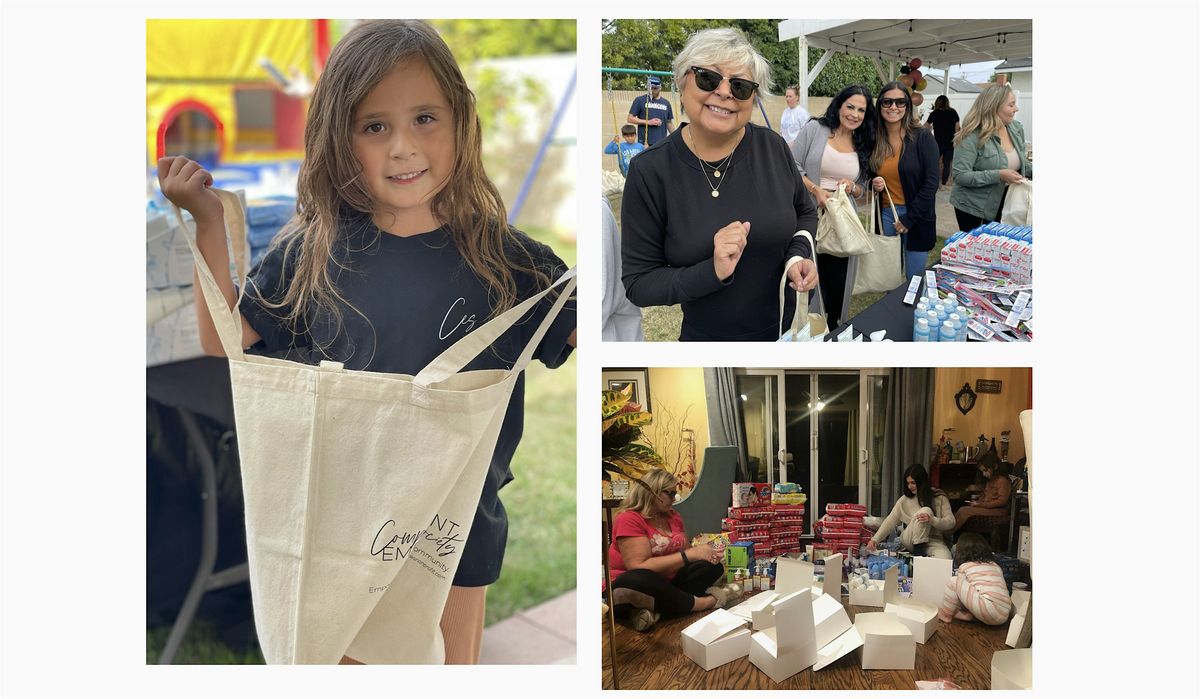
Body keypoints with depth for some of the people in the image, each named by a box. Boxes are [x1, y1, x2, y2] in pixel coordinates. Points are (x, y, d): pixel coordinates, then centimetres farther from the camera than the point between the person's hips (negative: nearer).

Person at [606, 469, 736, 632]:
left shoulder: (673, 517, 8)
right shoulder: (629, 519, -17)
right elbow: (640, 567, -27)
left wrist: (708, 553, -10)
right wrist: (691, 554, -25)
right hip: (631, 586, -8)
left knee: (713, 567, -2)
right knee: (639, 581, -41)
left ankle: (653, 609, -22)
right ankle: (708, 600, -21)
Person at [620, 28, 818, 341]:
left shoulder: (773, 147, -9)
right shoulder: (649, 171, -17)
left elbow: (804, 213, 9)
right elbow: (637, 283, -15)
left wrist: (799, 256, -11)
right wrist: (712, 273, -29)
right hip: (707, 337, -2)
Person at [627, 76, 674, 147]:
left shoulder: (666, 103, 13)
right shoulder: (640, 100, 1)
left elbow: (669, 123, 19)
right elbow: (630, 119, -2)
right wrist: (648, 122, -11)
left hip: (662, 143, 4)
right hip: (645, 143, -4)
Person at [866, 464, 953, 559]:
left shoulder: (939, 498, 1)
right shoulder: (905, 500, 3)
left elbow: (951, 522, -5)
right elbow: (890, 521, -2)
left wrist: (932, 520, -26)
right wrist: (875, 539, -16)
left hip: (934, 540, -1)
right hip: (910, 541, 1)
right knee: (926, 510, -27)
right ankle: (918, 552, -24)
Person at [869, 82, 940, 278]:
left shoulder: (922, 137, -7)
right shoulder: (874, 140, 4)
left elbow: (931, 183, -10)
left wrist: (909, 219, -12)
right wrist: (874, 185, -5)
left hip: (916, 219, -3)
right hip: (885, 215, 3)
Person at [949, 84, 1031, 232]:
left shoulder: (1017, 129, 1)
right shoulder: (972, 137, -21)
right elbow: (960, 176, -25)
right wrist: (998, 175, -30)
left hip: (1004, 204, 6)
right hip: (973, 207, -6)